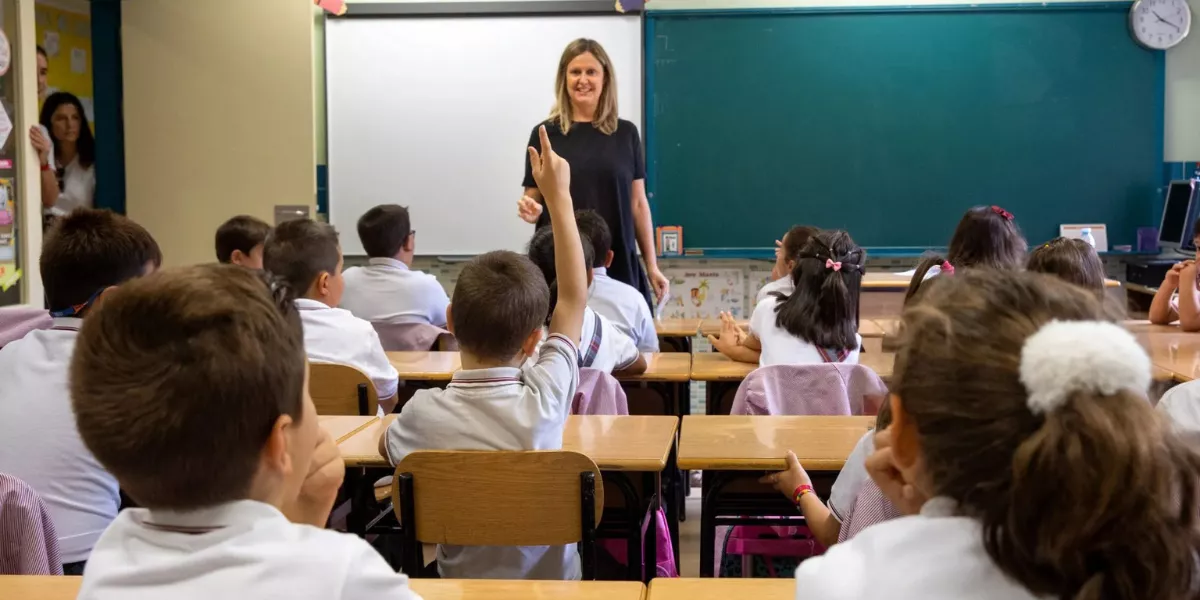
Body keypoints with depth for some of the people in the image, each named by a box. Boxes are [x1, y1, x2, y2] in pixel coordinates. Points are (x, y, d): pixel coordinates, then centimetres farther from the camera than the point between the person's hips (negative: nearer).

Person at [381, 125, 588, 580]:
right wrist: (558, 197, -2)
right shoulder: (543, 400, -23)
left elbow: (387, 447, 3)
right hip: (551, 582, 0)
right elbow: (574, 297, -9)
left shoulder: (425, 411, -23)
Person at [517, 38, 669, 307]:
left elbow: (638, 204, 8)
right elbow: (534, 202, 8)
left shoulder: (626, 133, 6)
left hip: (618, 263, 1)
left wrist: (652, 266, 6)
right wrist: (531, 212, -15)